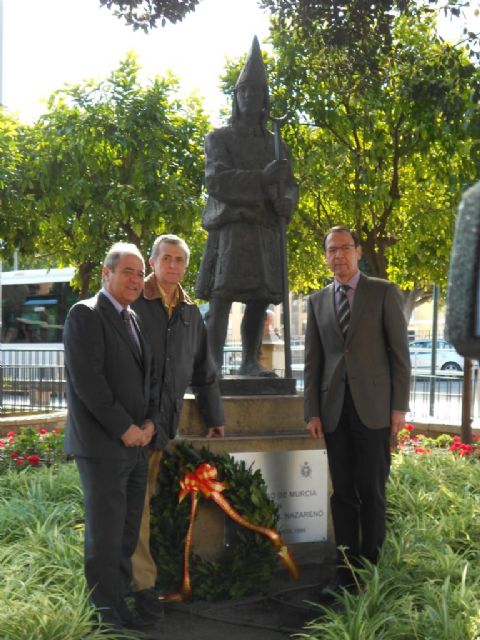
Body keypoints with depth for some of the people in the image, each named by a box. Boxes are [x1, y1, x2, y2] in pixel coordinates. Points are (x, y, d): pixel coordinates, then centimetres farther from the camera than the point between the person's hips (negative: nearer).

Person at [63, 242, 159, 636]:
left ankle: (120, 606, 18)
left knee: (127, 535, 9)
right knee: (105, 534, -2)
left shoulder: (135, 320, 16)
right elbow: (87, 380, -16)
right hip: (102, 444, -7)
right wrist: (124, 428, -14)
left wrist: (150, 422, 2)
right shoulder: (85, 315, -7)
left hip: (136, 443, 7)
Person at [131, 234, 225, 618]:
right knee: (135, 504, -4)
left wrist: (215, 418, 19)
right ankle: (144, 584, 0)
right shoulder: (133, 305, -5)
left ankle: (133, 573, 17)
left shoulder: (191, 314, 13)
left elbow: (204, 371, 19)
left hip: (165, 424, 5)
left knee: (145, 498, 9)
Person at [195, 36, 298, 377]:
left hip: (265, 230, 5)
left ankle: (250, 361, 12)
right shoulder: (219, 138, 7)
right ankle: (213, 366, -14)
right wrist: (261, 178, -19)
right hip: (230, 226, -5)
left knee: (260, 298, 3)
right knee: (221, 297, -12)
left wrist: (286, 202, -10)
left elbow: (289, 185, 15)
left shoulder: (274, 145, 20)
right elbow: (216, 181, -8)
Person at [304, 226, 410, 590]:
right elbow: (312, 361, 11)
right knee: (343, 491, 5)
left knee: (371, 491, 0)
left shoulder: (383, 292, 2)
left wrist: (400, 406, -6)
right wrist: (312, 412, 5)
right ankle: (347, 572, 11)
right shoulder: (318, 301, 12)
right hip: (334, 410, 3)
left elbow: (400, 352, 0)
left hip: (373, 407, -3)